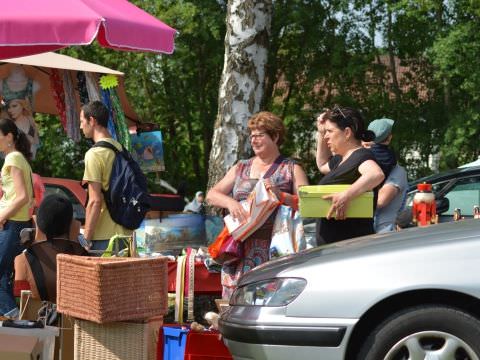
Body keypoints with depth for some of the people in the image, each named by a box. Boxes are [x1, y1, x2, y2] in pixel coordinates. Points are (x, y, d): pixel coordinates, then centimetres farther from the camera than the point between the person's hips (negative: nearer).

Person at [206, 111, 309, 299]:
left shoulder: (291, 169, 9)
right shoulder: (241, 168, 20)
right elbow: (211, 195, 14)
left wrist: (282, 196, -18)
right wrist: (230, 202, -7)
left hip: (274, 250, -3)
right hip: (241, 251, 3)